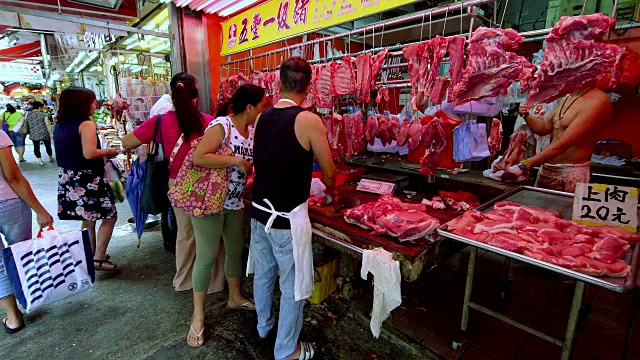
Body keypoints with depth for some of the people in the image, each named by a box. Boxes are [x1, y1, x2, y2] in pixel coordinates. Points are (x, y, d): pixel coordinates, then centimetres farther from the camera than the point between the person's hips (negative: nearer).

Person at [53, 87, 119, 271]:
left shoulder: (59, 125, 11)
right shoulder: (86, 124, -15)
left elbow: (71, 152, 18)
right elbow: (89, 154, -25)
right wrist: (108, 151, -8)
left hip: (68, 178, 9)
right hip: (88, 179, -9)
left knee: (88, 219, 18)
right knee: (110, 216, 2)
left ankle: (90, 255, 28)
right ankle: (99, 258, 0)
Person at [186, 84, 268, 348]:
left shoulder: (252, 130, 5)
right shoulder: (221, 126, -19)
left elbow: (255, 162, 15)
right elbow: (198, 157, -29)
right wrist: (236, 161, -26)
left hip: (235, 201, 8)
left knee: (236, 249, 18)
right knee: (206, 256, 1)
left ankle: (235, 297, 40)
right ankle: (198, 316, 21)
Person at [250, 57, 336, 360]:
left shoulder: (262, 118, 2)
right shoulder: (308, 121, -15)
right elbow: (329, 173, -6)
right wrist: (330, 189, 15)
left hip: (259, 210, 7)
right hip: (288, 218, -6)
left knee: (263, 273, 24)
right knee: (292, 286, 12)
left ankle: (264, 324, 48)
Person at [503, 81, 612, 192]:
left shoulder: (598, 100, -17)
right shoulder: (567, 98, 11)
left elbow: (562, 144, -25)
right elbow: (543, 128, 17)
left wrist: (524, 166, -30)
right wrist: (526, 115, -3)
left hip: (571, 174, -7)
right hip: (545, 170, 8)